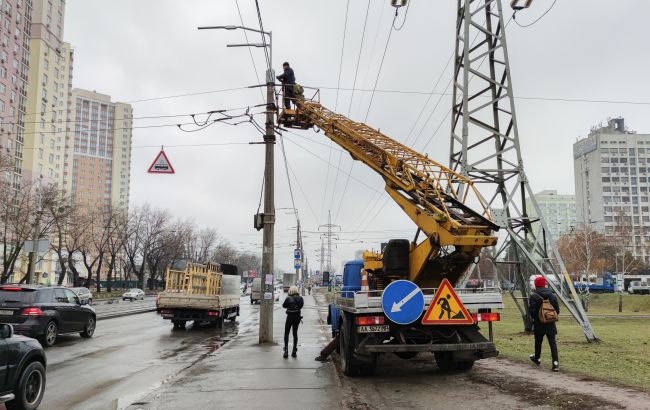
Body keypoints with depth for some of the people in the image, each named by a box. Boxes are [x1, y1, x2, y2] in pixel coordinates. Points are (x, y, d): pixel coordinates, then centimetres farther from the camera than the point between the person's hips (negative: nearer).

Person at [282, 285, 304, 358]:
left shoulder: (288, 298, -14)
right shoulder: (300, 298, -5)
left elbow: (284, 306, 0)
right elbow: (301, 305, 7)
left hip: (290, 317, -4)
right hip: (297, 317, 4)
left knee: (286, 333, 8)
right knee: (295, 333, 15)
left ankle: (286, 350, -4)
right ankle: (294, 351, 16)